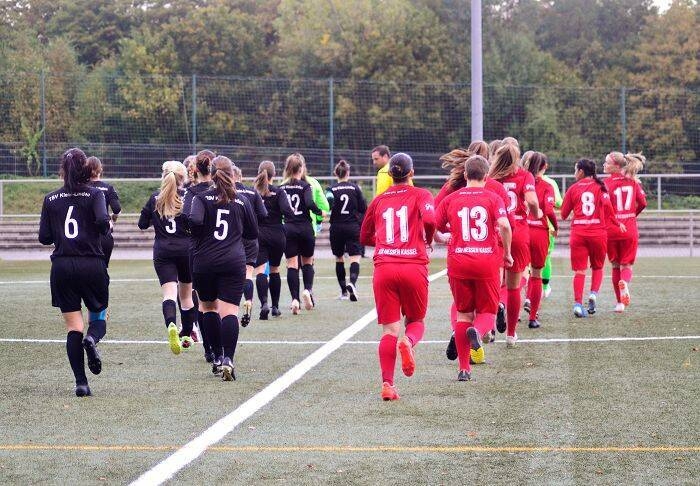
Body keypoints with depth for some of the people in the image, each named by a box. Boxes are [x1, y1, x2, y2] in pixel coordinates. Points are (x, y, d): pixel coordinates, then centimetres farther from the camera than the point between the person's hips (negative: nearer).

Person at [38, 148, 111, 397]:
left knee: (73, 327, 4)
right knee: (98, 318, 15)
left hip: (62, 267, 2)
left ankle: (81, 383, -6)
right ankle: (92, 340, -21)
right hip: (92, 265, -1)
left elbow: (44, 238, 4)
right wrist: (108, 226, 5)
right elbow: (102, 222, -17)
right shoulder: (94, 194, -1)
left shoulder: (51, 199, 6)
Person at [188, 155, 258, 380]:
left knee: (208, 306, 18)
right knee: (229, 310, -7)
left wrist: (198, 235, 2)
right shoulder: (242, 201, 6)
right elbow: (253, 233, 13)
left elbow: (195, 221, -19)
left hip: (204, 262, 0)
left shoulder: (202, 198, -1)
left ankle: (217, 355, 20)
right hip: (234, 262, 0)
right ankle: (228, 359, -22)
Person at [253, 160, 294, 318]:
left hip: (258, 235, -1)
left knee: (260, 270, -8)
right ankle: (275, 306, 22)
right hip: (277, 235, 1)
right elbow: (287, 211, -17)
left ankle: (264, 303, -30)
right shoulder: (278, 192, -6)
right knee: (274, 270, 17)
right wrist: (292, 213, 3)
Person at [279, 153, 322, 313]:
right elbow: (309, 203, -21)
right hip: (305, 228, -2)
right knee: (307, 262, 15)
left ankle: (295, 299, -8)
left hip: (289, 228, 2)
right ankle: (307, 290, -5)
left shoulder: (281, 188, 3)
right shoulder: (305, 186, -7)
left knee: (292, 264, 1)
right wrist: (320, 212, -5)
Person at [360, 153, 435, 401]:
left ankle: (387, 384, -11)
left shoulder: (379, 200, 15)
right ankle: (408, 342, -19)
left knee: (389, 329, 2)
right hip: (414, 266, -2)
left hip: (384, 267, 2)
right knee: (416, 321, 17)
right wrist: (427, 241, 4)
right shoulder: (420, 195, 5)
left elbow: (365, 237, 22)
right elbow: (429, 219, -15)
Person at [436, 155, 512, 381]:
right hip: (487, 261, -2)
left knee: (464, 314, 13)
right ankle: (477, 331, -25)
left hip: (458, 262, 2)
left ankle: (464, 368, 9)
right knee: (487, 312, 12)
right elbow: (504, 226, -14)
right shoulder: (492, 197, 0)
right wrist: (507, 253, -1)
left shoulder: (451, 199, 6)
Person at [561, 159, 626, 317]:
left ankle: (578, 303, -9)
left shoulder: (573, 188, 4)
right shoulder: (600, 187, 2)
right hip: (598, 232, 0)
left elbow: (564, 213, 5)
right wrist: (617, 223, 8)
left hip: (578, 233, 0)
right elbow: (608, 207, -6)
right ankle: (594, 293, -4)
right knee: (597, 267, 17)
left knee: (579, 270, 2)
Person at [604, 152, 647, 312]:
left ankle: (620, 302, 13)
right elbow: (642, 202, 2)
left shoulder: (607, 182, -7)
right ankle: (624, 282, -27)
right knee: (626, 265, 8)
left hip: (611, 228, -2)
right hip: (630, 229, 2)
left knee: (616, 266, 12)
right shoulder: (633, 181, 3)